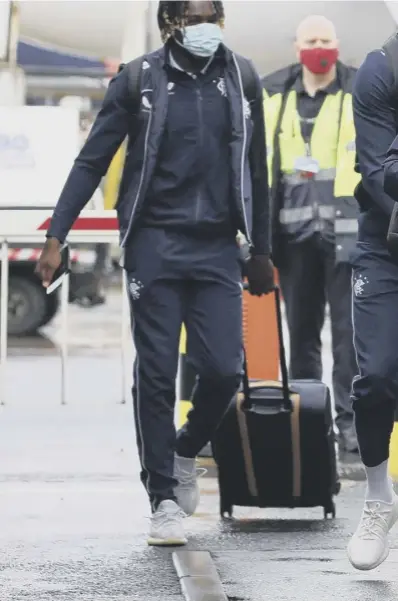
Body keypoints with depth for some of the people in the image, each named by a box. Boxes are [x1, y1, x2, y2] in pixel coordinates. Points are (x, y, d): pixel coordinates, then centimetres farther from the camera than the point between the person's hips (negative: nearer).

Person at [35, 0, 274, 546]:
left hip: (217, 248, 3)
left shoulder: (241, 79, 7)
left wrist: (261, 250, 16)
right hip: (155, 245, -2)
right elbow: (92, 162, 0)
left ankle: (186, 452, 23)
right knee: (156, 373, -2)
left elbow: (255, 170, 15)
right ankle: (163, 500, 6)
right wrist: (56, 238, -7)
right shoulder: (139, 81, -3)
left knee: (223, 369, -6)